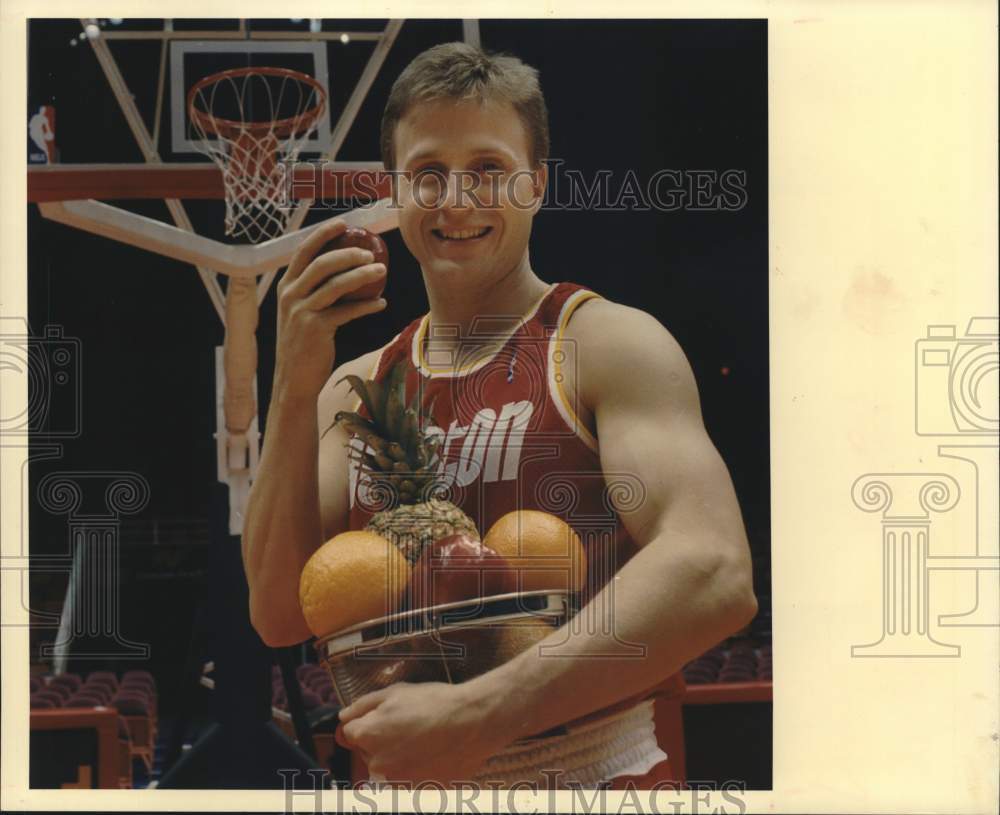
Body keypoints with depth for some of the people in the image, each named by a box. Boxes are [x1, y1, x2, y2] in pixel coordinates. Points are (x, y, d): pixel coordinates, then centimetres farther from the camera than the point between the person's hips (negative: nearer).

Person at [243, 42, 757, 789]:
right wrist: (294, 394, -8)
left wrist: (478, 714, -24)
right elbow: (282, 617, 2)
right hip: (402, 773, 4)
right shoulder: (356, 387, 9)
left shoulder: (610, 344, -5)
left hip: (591, 769, -4)